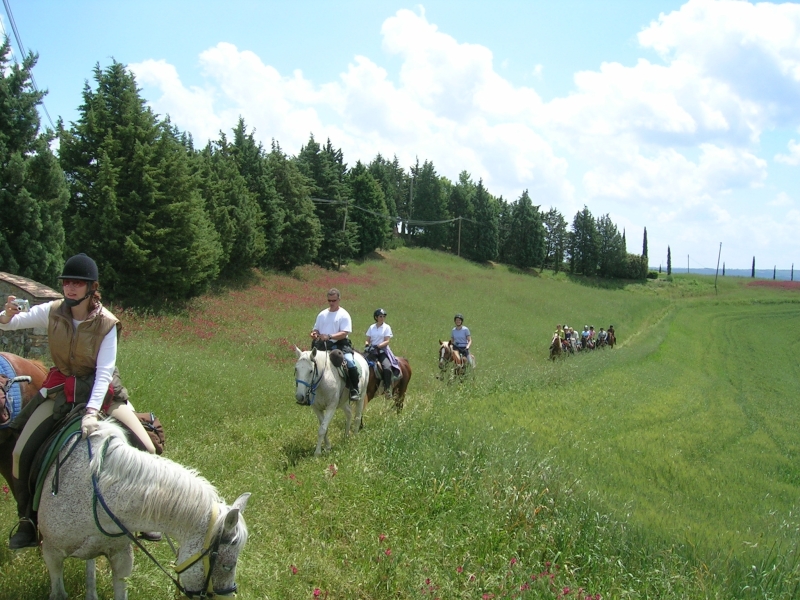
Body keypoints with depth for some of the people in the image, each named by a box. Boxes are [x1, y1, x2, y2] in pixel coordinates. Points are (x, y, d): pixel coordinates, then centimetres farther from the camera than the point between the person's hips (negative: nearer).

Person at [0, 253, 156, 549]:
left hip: (101, 392, -2)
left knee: (145, 450, -11)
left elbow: (104, 372, -22)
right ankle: (27, 521, 11)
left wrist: (92, 411, -35)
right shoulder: (52, 312, -9)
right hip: (61, 390, 2)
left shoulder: (106, 323, -17)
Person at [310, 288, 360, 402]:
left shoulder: (344, 315, -2)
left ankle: (354, 390, -19)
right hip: (323, 345, 5)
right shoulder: (322, 314, 15)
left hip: (339, 344, -5)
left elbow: (344, 333, -12)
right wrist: (314, 333, -3)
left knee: (350, 362, -30)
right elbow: (316, 329, 22)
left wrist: (329, 336, -24)